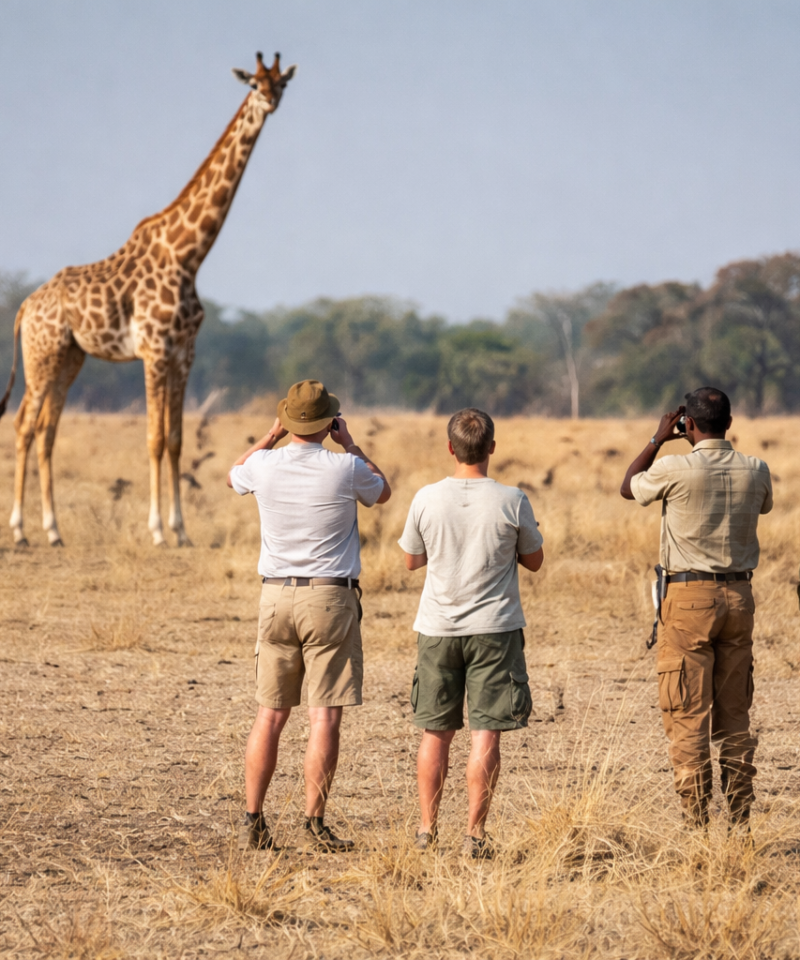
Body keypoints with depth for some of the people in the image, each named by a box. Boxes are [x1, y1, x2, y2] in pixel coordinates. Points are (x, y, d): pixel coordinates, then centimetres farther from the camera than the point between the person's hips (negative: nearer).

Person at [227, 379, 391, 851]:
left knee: (270, 714, 9)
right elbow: (383, 492, 14)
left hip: (277, 598, 3)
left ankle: (254, 821, 7)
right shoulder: (345, 469, -10)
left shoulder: (265, 467, -3)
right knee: (325, 718, -2)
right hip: (331, 599, -3)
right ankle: (315, 822, -4)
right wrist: (350, 444, 19)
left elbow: (234, 475, 23)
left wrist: (273, 435, 22)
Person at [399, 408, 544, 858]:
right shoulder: (512, 501, -9)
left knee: (436, 732, 12)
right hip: (494, 629, -2)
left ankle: (427, 829, 14)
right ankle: (475, 834, -2)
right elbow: (534, 560, 4)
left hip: (438, 629, 2)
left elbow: (412, 559, 8)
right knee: (486, 733, 0)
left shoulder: (428, 500, -6)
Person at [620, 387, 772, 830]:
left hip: (689, 597, -4)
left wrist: (658, 439, 15)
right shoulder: (755, 471, 0)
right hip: (739, 595, 5)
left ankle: (696, 823, -3)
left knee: (688, 715, -1)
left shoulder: (675, 470, -14)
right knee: (735, 715, 12)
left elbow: (628, 488, 6)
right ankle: (740, 821, 12)